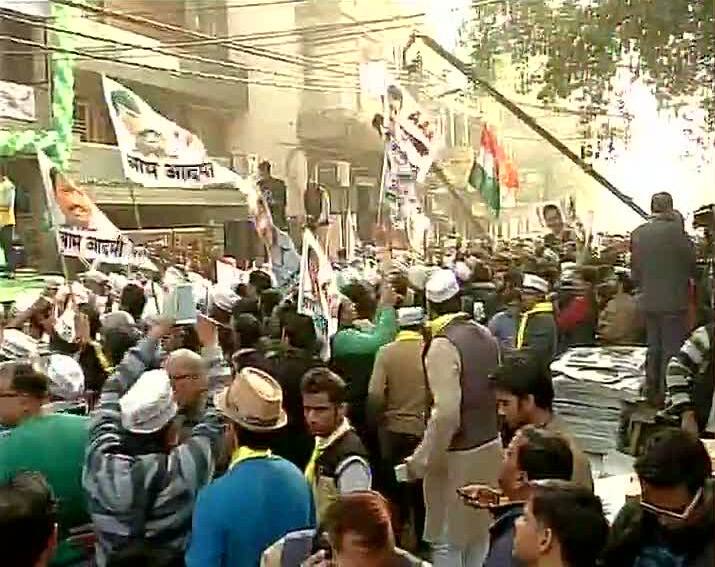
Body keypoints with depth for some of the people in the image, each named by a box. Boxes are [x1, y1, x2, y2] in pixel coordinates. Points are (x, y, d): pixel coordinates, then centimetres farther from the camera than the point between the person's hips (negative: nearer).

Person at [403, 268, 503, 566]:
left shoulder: (443, 344, -21)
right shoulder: (485, 334, 3)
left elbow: (446, 414, -27)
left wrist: (421, 460, -18)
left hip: (457, 455, -7)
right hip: (490, 445, 8)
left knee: (447, 541, 8)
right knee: (478, 534, 20)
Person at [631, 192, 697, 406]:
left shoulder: (637, 233, 2)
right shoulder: (675, 230, -15)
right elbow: (692, 264, -7)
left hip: (648, 301, 6)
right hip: (673, 300, -6)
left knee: (653, 348, 16)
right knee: (672, 349, 3)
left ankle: (652, 392, 24)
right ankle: (668, 395, 7)